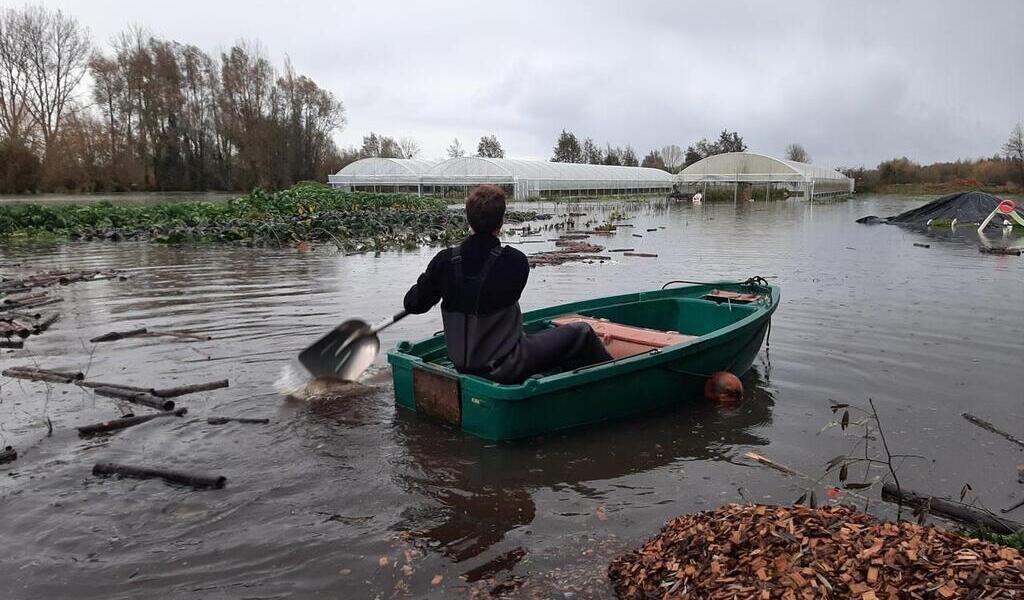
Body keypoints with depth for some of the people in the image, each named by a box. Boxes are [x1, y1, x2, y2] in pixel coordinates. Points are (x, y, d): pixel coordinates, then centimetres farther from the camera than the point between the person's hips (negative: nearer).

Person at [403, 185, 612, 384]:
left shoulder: (445, 260, -10)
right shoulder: (515, 261, -18)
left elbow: (413, 305, 0)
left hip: (463, 366, 6)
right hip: (506, 368, -6)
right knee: (582, 332, 6)